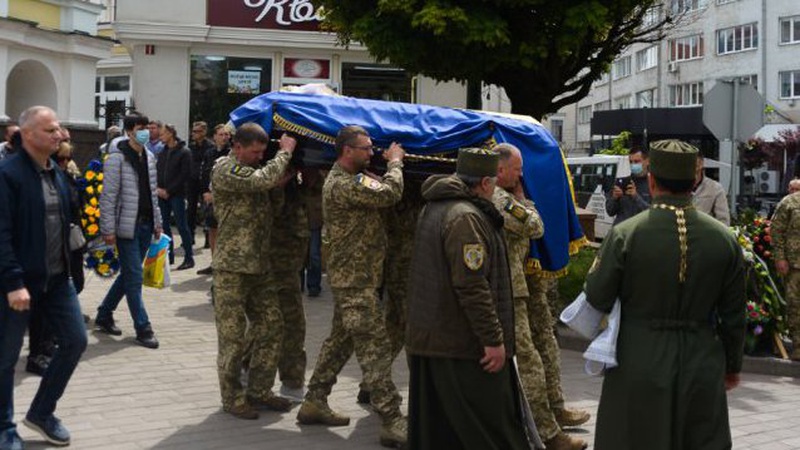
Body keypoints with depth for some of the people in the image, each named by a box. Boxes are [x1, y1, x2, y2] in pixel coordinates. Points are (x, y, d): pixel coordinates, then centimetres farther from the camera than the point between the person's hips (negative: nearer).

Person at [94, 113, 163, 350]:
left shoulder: (149, 157, 12)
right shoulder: (117, 157, -11)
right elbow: (108, 195, -13)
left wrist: (157, 222, 16)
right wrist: (108, 229, -16)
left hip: (145, 224, 8)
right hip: (127, 226, -7)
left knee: (128, 274, 14)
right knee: (134, 277, -4)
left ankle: (104, 316, 28)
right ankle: (143, 328, 3)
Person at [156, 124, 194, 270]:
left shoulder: (184, 152, -6)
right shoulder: (163, 152, 14)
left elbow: (184, 175, -12)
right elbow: (157, 171, 13)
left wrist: (168, 190, -14)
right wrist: (157, 188, -4)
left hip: (177, 194, -7)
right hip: (162, 194, 7)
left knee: (181, 225, -5)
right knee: (164, 225, 8)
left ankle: (189, 258, -1)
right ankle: (169, 256, 17)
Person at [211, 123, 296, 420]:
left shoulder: (252, 171, 17)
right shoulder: (225, 169, -12)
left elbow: (274, 199, 14)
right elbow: (265, 180, -24)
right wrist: (286, 151, -10)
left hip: (258, 267, 8)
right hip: (232, 268, -8)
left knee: (271, 327, 10)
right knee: (233, 336, 0)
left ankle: (259, 392, 21)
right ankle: (232, 398, 11)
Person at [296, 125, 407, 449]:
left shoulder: (354, 178, 15)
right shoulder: (341, 185, -20)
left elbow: (381, 194, 14)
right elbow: (389, 194, -24)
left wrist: (391, 166, 3)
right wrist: (395, 162, -8)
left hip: (354, 277, 10)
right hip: (355, 280, -10)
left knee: (340, 340, 17)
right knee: (375, 348, -10)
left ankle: (314, 403, 26)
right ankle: (392, 423, -8)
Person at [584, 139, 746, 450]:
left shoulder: (625, 235, -14)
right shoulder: (725, 239, -4)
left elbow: (596, 299, -7)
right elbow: (734, 317, 3)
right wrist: (733, 366, 16)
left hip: (639, 368, -2)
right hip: (702, 368, 2)